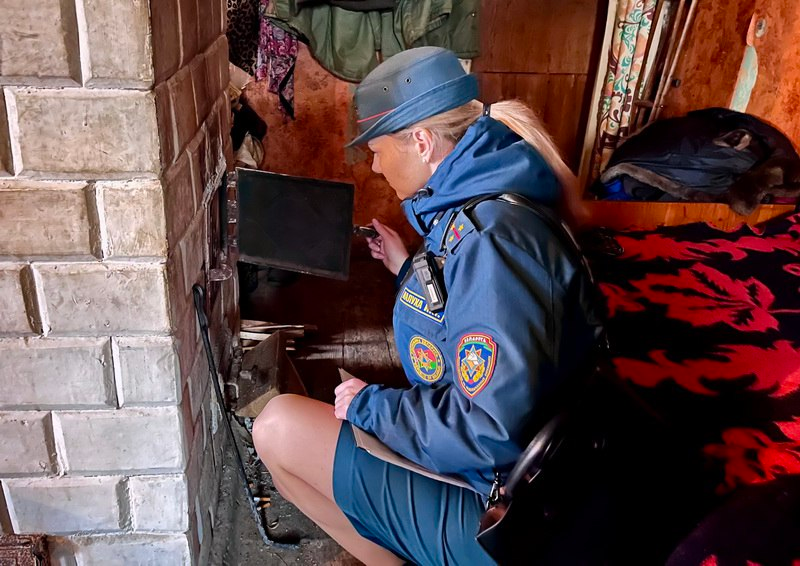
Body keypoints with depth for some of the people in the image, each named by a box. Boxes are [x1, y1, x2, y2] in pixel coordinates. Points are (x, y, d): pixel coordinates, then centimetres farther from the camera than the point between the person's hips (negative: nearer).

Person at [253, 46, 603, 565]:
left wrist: (370, 404, -18)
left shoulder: (493, 239, -27)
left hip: (497, 515, -9)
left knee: (278, 425, -6)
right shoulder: (471, 214, 4)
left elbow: (494, 433, -31)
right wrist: (408, 270, 13)